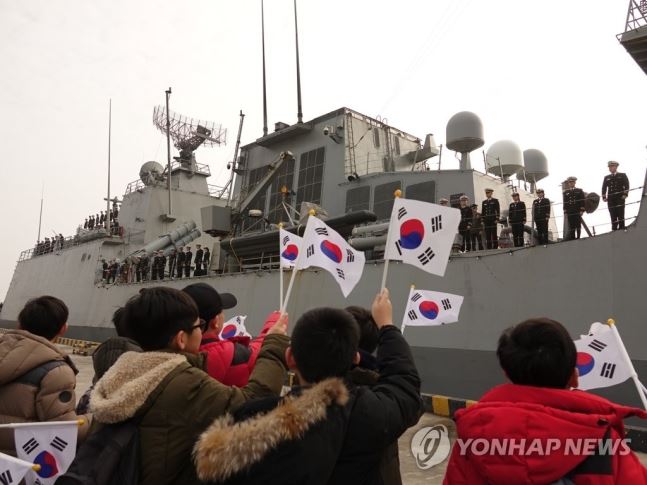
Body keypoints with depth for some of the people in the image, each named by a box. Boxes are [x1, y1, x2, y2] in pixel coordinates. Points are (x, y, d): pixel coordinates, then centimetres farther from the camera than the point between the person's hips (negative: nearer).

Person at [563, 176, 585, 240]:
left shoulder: (579, 191, 9)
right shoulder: (566, 192, 12)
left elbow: (582, 201, 3)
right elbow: (565, 203, 9)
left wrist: (582, 210, -7)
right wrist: (565, 212, 1)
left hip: (577, 212, -1)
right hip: (570, 213, 1)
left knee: (578, 226, 1)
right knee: (571, 227, -2)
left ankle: (578, 238, 3)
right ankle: (572, 239, -1)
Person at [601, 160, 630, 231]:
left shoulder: (622, 175, 10)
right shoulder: (607, 177, 18)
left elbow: (626, 186, 1)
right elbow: (604, 188, 12)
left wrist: (625, 194, -12)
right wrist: (604, 197, -1)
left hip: (620, 198, -2)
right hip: (611, 200, 2)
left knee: (621, 215, -5)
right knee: (613, 216, -2)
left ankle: (622, 229, -2)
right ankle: (614, 230, -3)